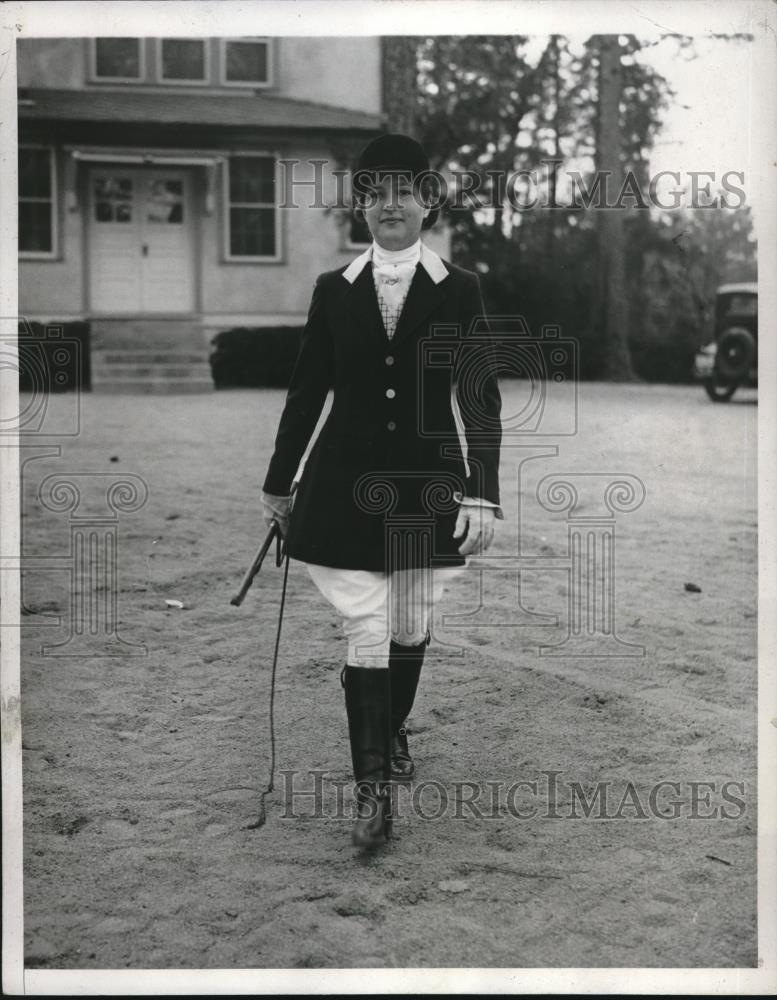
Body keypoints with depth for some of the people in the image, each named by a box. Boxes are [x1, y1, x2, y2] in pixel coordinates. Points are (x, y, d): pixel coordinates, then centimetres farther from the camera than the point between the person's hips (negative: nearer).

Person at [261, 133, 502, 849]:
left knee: (411, 629, 14)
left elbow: (481, 397, -6)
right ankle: (372, 785, 4)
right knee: (366, 635, -3)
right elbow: (306, 393, 8)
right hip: (348, 487, 0)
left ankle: (395, 732, 41)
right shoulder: (333, 290, 3)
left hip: (428, 487, 0)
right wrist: (279, 482, 12)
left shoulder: (459, 291, -1)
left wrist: (483, 495, -14)